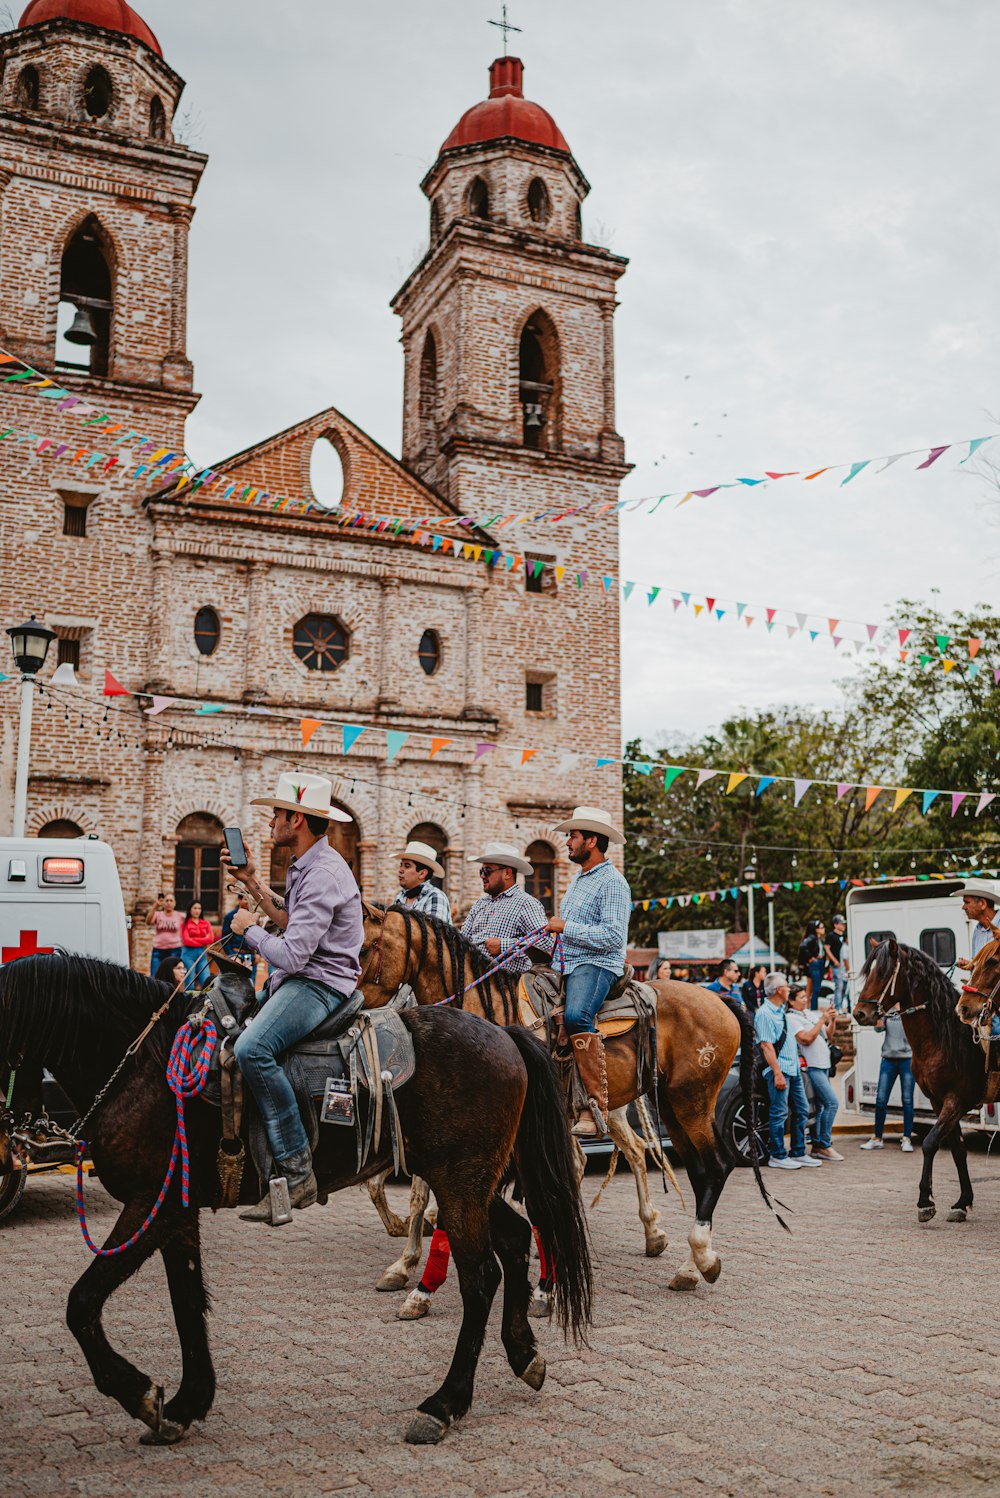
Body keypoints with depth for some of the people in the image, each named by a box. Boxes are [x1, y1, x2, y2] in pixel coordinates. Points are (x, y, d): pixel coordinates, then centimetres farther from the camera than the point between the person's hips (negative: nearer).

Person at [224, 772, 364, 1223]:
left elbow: (291, 953, -25)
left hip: (321, 983, -12)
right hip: (299, 978, 12)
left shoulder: (323, 875, -20)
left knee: (252, 1049, -31)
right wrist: (253, 884, 19)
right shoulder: (305, 865, 14)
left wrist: (249, 929, -8)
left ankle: (296, 1172, -26)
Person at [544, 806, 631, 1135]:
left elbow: (613, 936, -18)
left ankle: (598, 1106, -34)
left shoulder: (612, 882, -7)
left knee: (576, 1015, -35)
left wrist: (565, 928, -15)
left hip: (596, 964, -10)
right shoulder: (579, 881, 23)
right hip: (565, 966, 10)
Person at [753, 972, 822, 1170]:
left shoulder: (781, 1011, 16)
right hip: (779, 1068, -10)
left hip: (794, 1068, 10)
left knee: (802, 1110, 12)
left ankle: (799, 1153, 20)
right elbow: (766, 1045, -19)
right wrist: (777, 1073, -23)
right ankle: (777, 1157, 1)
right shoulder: (764, 1014, -14)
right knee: (779, 1113, -5)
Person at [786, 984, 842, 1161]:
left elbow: (828, 1035, 20)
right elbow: (806, 1038, -19)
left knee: (819, 1106, 10)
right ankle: (824, 1146, -12)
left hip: (823, 1066, 8)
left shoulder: (811, 1014, 15)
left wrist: (833, 1020, 3)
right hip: (812, 1067, -8)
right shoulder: (791, 1018, -9)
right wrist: (822, 1019, -14)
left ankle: (817, 1145, 15)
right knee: (832, 1102, -15)